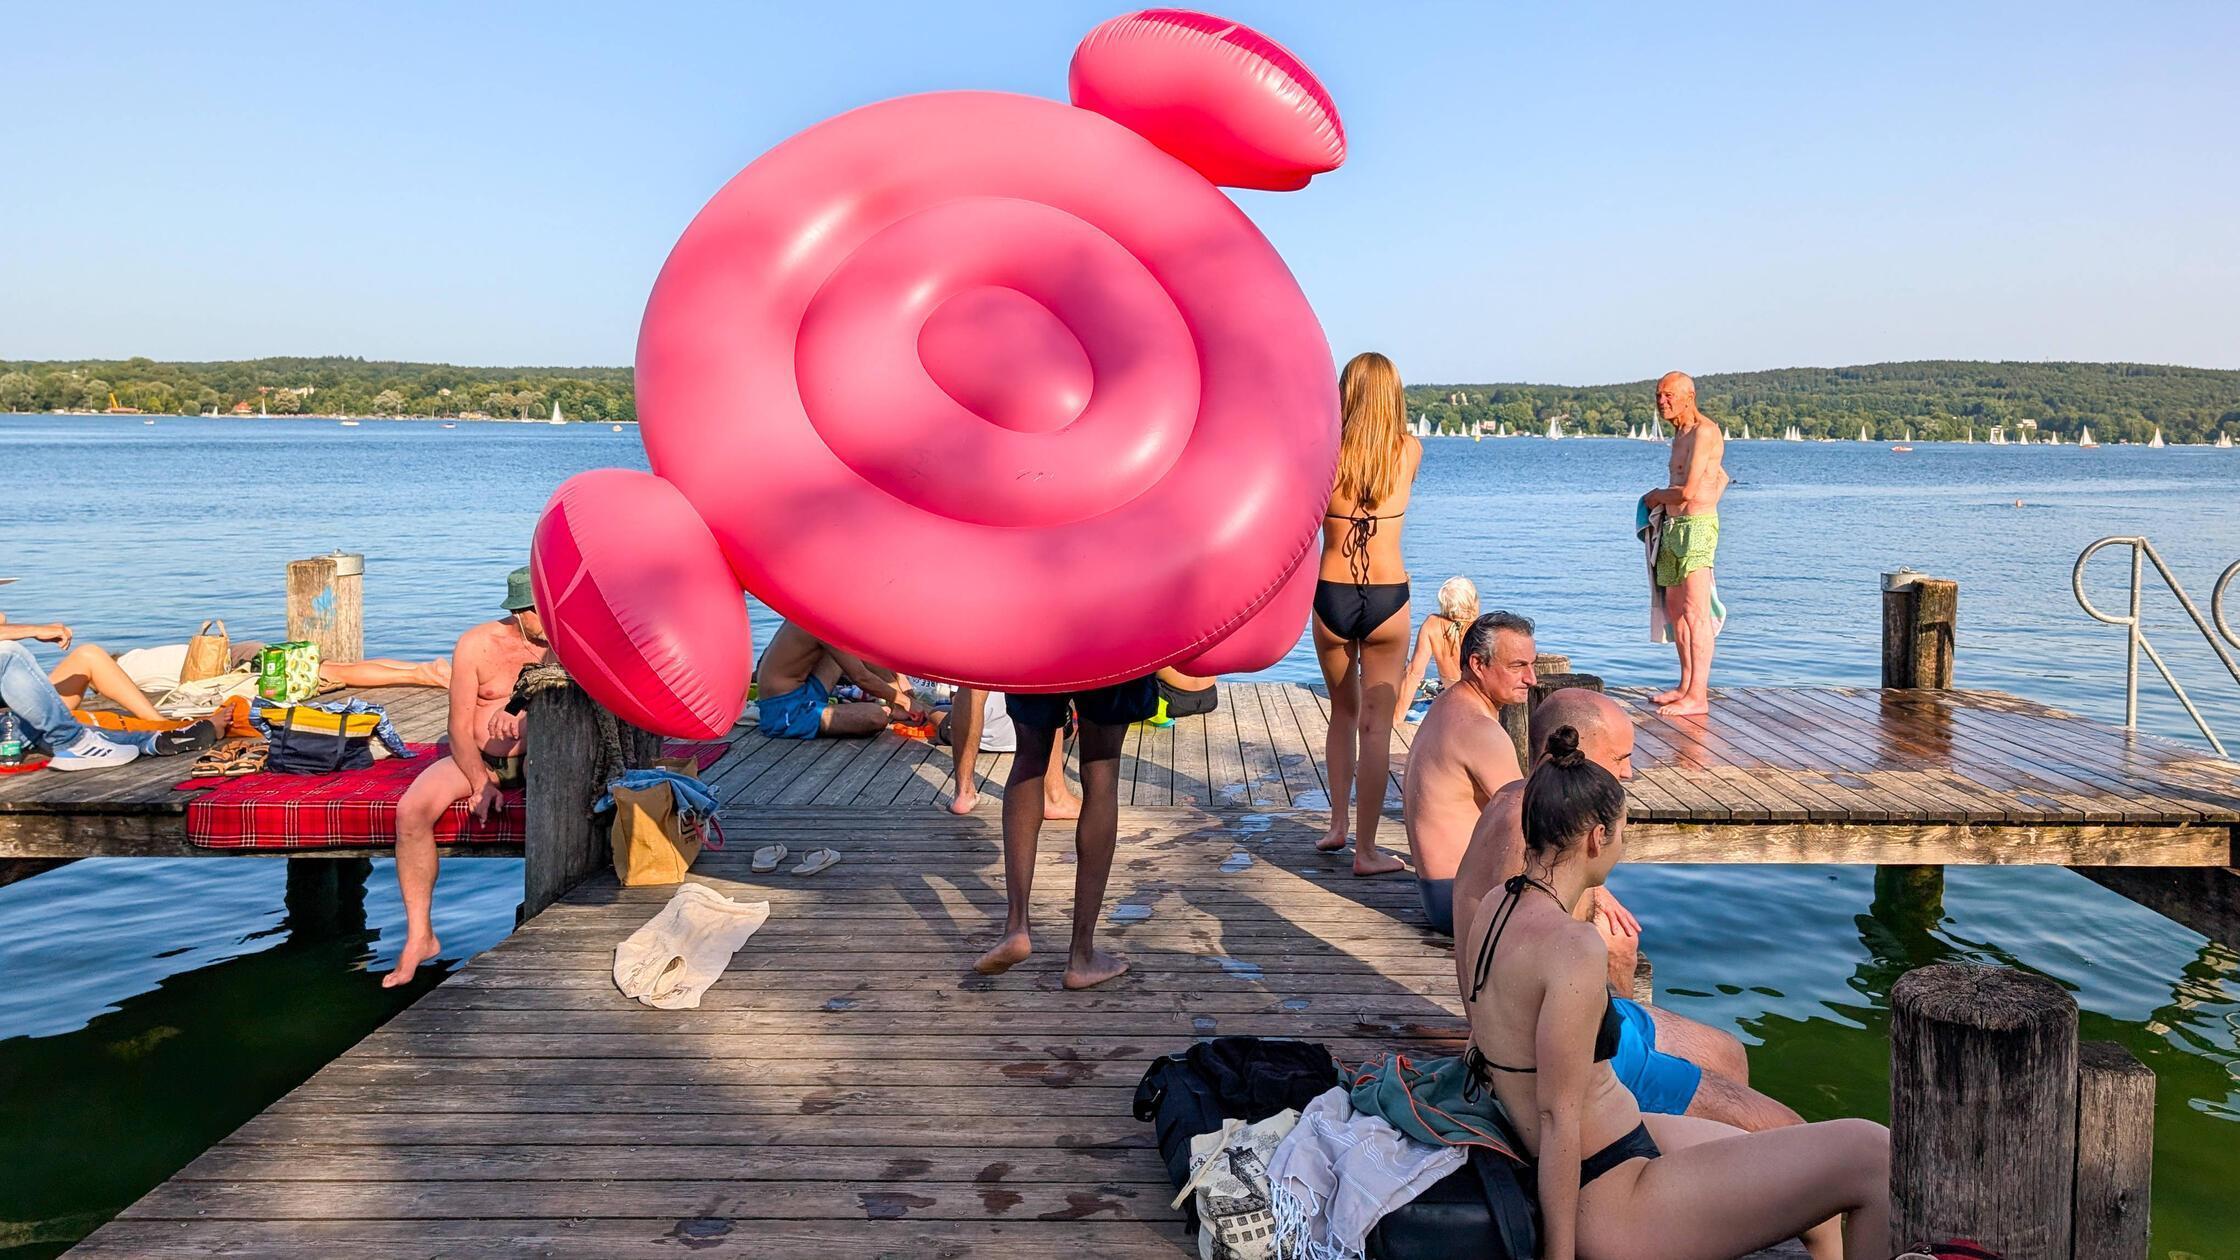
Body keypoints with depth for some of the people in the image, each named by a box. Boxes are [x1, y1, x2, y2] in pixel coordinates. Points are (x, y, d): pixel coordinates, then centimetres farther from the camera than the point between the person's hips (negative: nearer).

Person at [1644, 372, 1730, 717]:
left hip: (1696, 528, -10)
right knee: (1675, 610, 13)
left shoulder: (1704, 432, -12)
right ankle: (1686, 685, 21)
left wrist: (1658, 496, 0)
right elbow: (1721, 477, 31)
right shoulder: (1680, 435, 18)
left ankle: (1698, 696, -12)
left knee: (1695, 613, -11)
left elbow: (1689, 491, -19)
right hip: (1673, 527, 10)